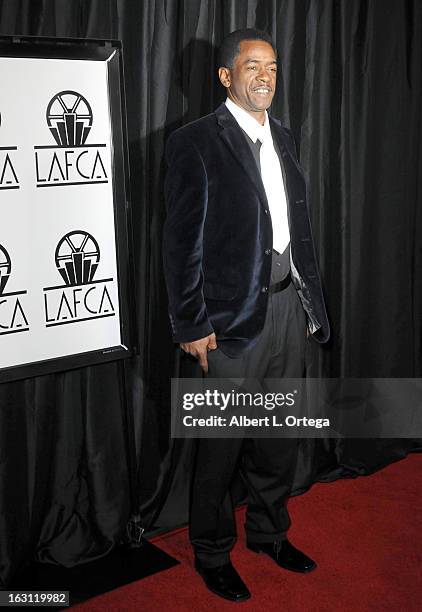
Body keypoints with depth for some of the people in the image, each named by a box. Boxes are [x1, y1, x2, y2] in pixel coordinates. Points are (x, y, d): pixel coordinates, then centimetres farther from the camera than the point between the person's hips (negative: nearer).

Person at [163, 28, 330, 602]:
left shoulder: (283, 138, 12)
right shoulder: (195, 142, -9)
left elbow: (299, 227, 14)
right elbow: (182, 241, -11)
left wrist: (311, 300, 10)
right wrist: (192, 327, -13)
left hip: (287, 304, 7)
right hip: (233, 316, -6)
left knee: (280, 433, 18)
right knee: (222, 444, 7)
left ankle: (269, 531, 39)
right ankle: (212, 552, 28)